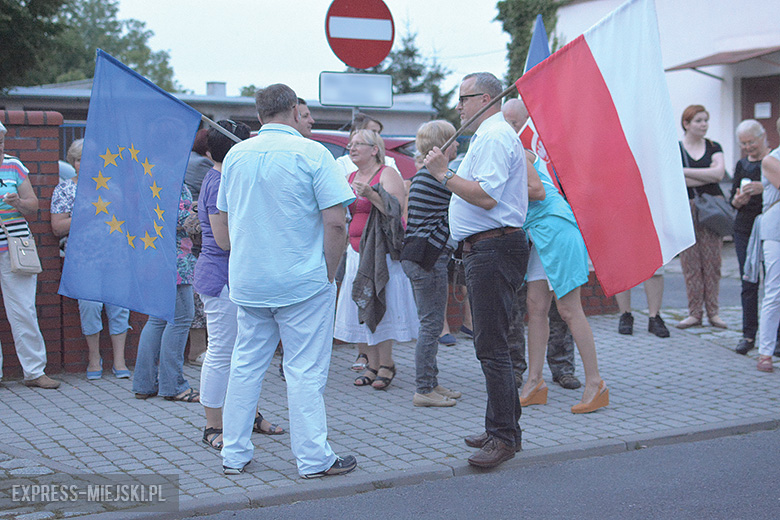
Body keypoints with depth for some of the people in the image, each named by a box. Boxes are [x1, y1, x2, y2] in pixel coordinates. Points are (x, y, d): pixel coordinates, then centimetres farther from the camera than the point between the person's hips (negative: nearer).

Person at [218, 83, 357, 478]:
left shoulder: (236, 155, 7)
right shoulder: (311, 153, -9)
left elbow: (221, 224, 14)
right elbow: (336, 223, -14)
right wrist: (329, 275, -3)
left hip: (247, 282, 5)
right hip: (302, 282, -5)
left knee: (245, 365, 13)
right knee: (305, 371, 1)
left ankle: (234, 454, 19)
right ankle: (313, 459, 6)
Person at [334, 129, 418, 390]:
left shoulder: (387, 174, -4)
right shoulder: (350, 178, 18)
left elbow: (395, 208, -17)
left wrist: (371, 194, -27)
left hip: (382, 251, -7)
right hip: (357, 252, 7)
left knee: (381, 306, -7)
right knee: (359, 307, 3)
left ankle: (386, 364, 3)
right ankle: (373, 364, 12)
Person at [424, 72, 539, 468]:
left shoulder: (493, 137, -13)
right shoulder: (494, 135, 23)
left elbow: (486, 197, -24)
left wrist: (444, 175, -17)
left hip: (493, 251, -12)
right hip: (486, 249, 12)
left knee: (491, 346, -11)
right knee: (491, 343, 15)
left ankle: (504, 437, -7)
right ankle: (501, 427, 23)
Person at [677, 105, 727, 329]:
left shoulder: (714, 147, 11)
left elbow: (719, 173, -6)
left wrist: (686, 171, -9)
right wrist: (709, 174, -6)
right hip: (686, 208, -2)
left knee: (712, 260, -1)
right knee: (690, 262, -3)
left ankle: (713, 312, 5)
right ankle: (694, 313, 4)